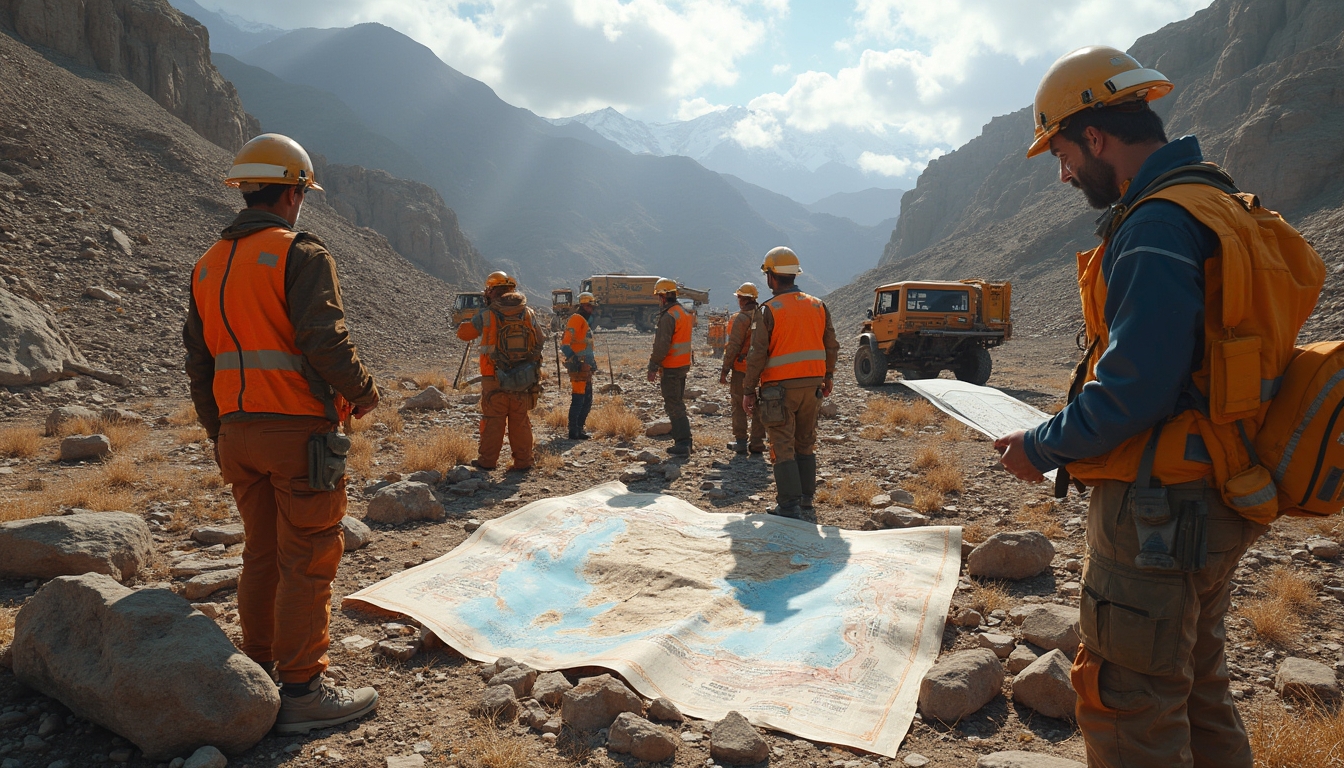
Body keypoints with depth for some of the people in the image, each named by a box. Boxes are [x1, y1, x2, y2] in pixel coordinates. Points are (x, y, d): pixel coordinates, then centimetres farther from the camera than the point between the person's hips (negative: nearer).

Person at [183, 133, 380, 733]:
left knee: (262, 555, 16)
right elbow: (325, 341, -19)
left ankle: (259, 676, 25)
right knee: (307, 560, -1)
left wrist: (219, 434, 22)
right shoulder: (301, 254, -9)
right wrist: (361, 391, -2)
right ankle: (300, 690, 5)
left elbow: (199, 362, 16)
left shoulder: (208, 265, 15)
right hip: (298, 431, -8)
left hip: (238, 434, 8)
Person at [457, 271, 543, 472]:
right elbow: (539, 343, 8)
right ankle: (523, 462, 14)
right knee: (520, 423, 11)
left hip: (495, 381, -2)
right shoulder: (529, 313, 1)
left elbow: (463, 333, 8)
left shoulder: (486, 315, -6)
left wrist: (472, 322, 26)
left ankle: (487, 460, 17)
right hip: (524, 380, 2)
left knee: (493, 422, 9)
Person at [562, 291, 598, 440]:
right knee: (578, 399, -7)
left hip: (586, 367, 10)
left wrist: (592, 361, 21)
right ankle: (573, 432, -2)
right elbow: (566, 343, -21)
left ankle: (579, 429, 22)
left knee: (587, 400, 14)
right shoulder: (576, 319, -12)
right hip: (578, 366, -10)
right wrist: (573, 360, -26)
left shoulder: (584, 321, 19)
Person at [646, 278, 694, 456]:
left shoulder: (668, 316, -17)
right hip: (683, 365, 10)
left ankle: (682, 443, -6)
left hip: (672, 368, -10)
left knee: (673, 406, -6)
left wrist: (653, 367, -13)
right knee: (678, 404, 16)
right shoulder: (684, 313, 14)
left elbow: (662, 345, -21)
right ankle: (684, 441, 20)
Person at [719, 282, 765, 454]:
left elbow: (733, 346, -15)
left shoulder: (741, 318, -13)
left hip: (741, 369, -6)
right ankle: (757, 443, 13)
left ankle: (741, 442, 6)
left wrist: (725, 370, -10)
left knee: (739, 405, 4)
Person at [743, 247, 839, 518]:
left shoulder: (768, 310, -10)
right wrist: (828, 377, 24)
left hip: (780, 387, -5)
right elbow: (831, 347, 11)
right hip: (811, 385, 6)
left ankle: (789, 505, 1)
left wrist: (749, 390, -5)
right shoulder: (818, 306, 6)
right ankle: (806, 501, 22)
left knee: (783, 447, 1)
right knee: (806, 444, 16)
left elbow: (758, 354, -12)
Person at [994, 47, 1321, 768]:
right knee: (1196, 689, 24)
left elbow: (1132, 389, -24)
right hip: (1211, 504, 11)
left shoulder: (1156, 227, -19)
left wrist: (1042, 449, -9)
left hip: (1160, 511, -11)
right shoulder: (1216, 204, 14)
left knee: (1127, 708, 1)